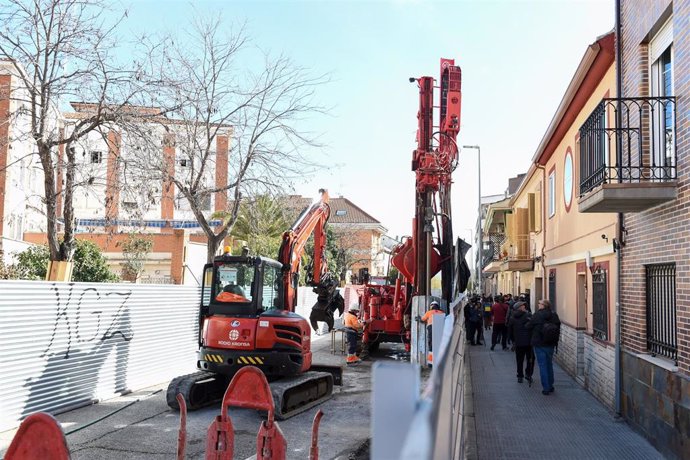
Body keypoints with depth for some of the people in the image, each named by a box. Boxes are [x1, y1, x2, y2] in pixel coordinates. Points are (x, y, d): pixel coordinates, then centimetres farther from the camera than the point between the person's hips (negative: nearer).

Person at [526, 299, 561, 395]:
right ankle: (550, 386, 24)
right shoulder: (554, 315, 1)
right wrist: (555, 341, 17)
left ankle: (546, 388, 0)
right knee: (549, 364, 17)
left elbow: (528, 326, -9)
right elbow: (558, 327, 8)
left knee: (542, 365, 0)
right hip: (551, 344, 5)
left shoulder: (538, 315, -14)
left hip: (540, 344, -5)